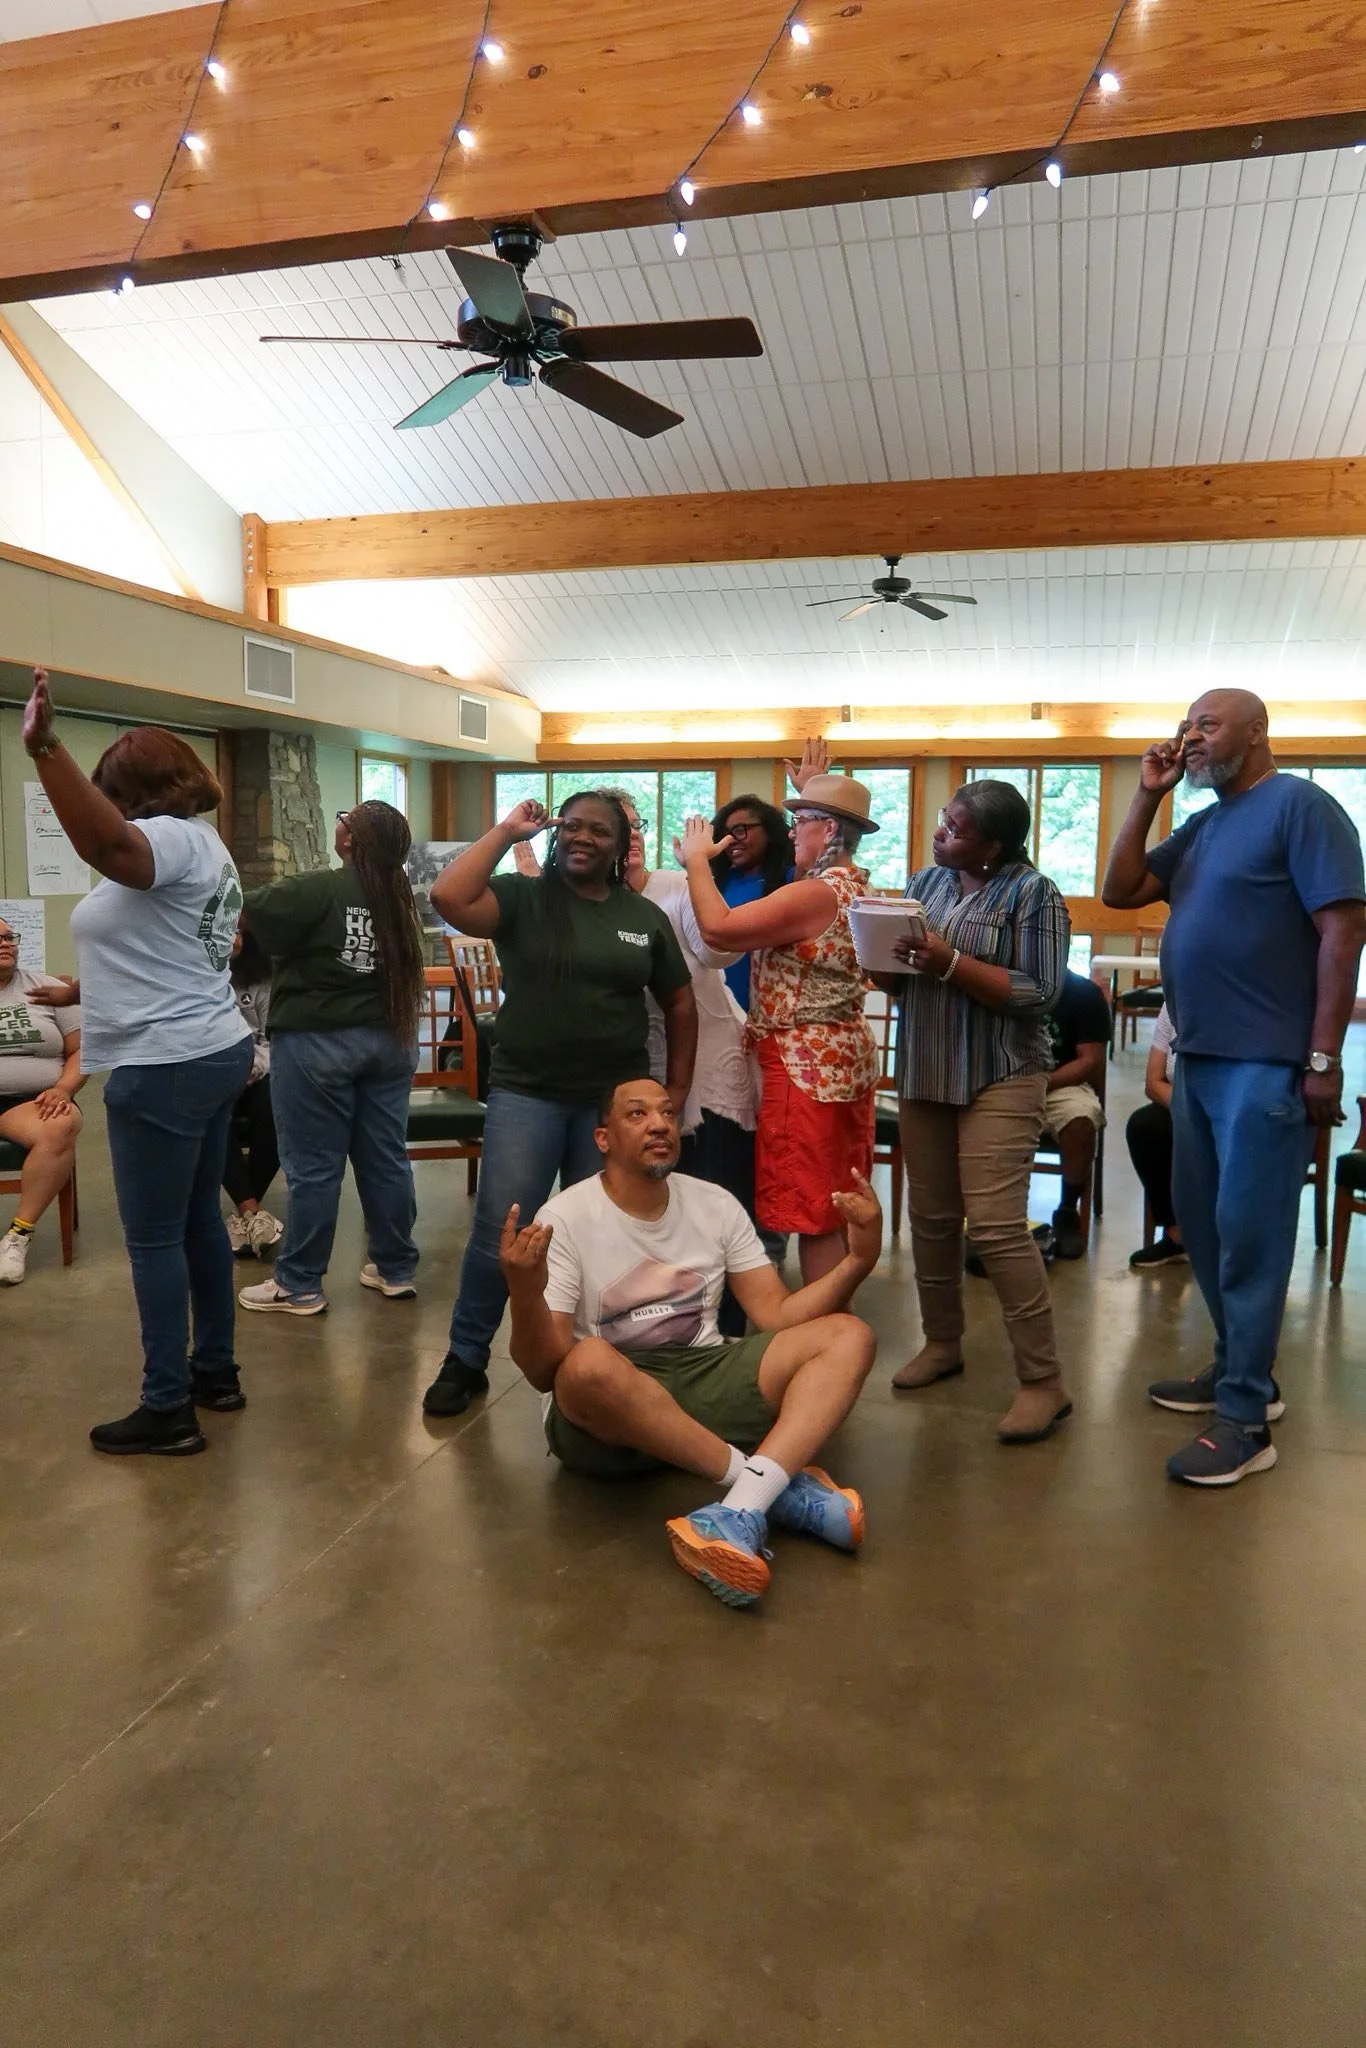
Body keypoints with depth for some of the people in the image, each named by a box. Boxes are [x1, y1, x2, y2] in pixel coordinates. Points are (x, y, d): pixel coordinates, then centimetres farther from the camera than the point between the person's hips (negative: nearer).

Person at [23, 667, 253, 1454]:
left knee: (155, 1239, -2)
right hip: (214, 1051, 11)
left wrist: (43, 745, -49)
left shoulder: (171, 838, -15)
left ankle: (169, 1411, 7)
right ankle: (217, 1371, 28)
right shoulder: (202, 844, 19)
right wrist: (83, 993, 38)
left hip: (166, 1066, -11)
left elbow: (106, 842, -41)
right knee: (200, 1220, 17)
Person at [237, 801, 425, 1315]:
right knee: (387, 1157, 12)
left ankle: (299, 1285, 10)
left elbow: (252, 913, -17)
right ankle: (396, 1269, 22)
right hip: (389, 1037, 6)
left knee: (313, 1166, 1)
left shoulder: (318, 890, -15)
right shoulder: (400, 897, 6)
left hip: (317, 1041, -6)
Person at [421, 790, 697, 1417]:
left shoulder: (645, 917, 7)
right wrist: (506, 832, -11)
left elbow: (679, 1003, 13)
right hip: (526, 1094, -2)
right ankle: (465, 1360, 17)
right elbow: (449, 898, -20)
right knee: (500, 1236, -2)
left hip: (614, 1100, 3)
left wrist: (677, 1089, 7)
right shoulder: (522, 896, -2)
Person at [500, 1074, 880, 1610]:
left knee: (848, 1335, -14)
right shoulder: (565, 1219, -9)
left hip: (702, 1383, 5)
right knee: (589, 1364, -40)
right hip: (605, 1413, -4)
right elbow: (545, 1372, -15)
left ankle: (742, 1510, -36)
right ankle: (780, 1486, -24)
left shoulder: (716, 1205, 6)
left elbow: (777, 1318, 1)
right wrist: (525, 1294, -36)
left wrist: (859, 1260, -13)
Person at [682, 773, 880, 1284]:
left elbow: (718, 930, -25)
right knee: (838, 1204, 17)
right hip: (845, 1056, 10)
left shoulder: (814, 894, -20)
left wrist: (697, 858, -12)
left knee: (812, 1211, -3)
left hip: (807, 1063, -10)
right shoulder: (855, 889, 11)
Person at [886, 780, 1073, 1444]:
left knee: (997, 1227, -12)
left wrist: (951, 963, -22)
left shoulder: (1032, 893, -8)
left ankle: (1043, 1381, -1)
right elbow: (900, 978, 13)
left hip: (999, 1080, -6)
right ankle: (941, 1342, 30)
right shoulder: (925, 882, 11)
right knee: (930, 1217, 12)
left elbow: (1039, 995, -15)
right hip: (924, 1074, 6)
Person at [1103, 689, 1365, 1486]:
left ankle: (1246, 1420, 4)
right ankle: (1241, 1369, 29)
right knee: (1204, 1224, 15)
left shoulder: (1300, 806, -8)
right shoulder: (1203, 825, 16)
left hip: (1266, 1063, -8)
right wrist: (1147, 795, 6)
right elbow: (1119, 891, 14)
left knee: (1248, 1234, -4)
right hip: (1198, 1057, 8)